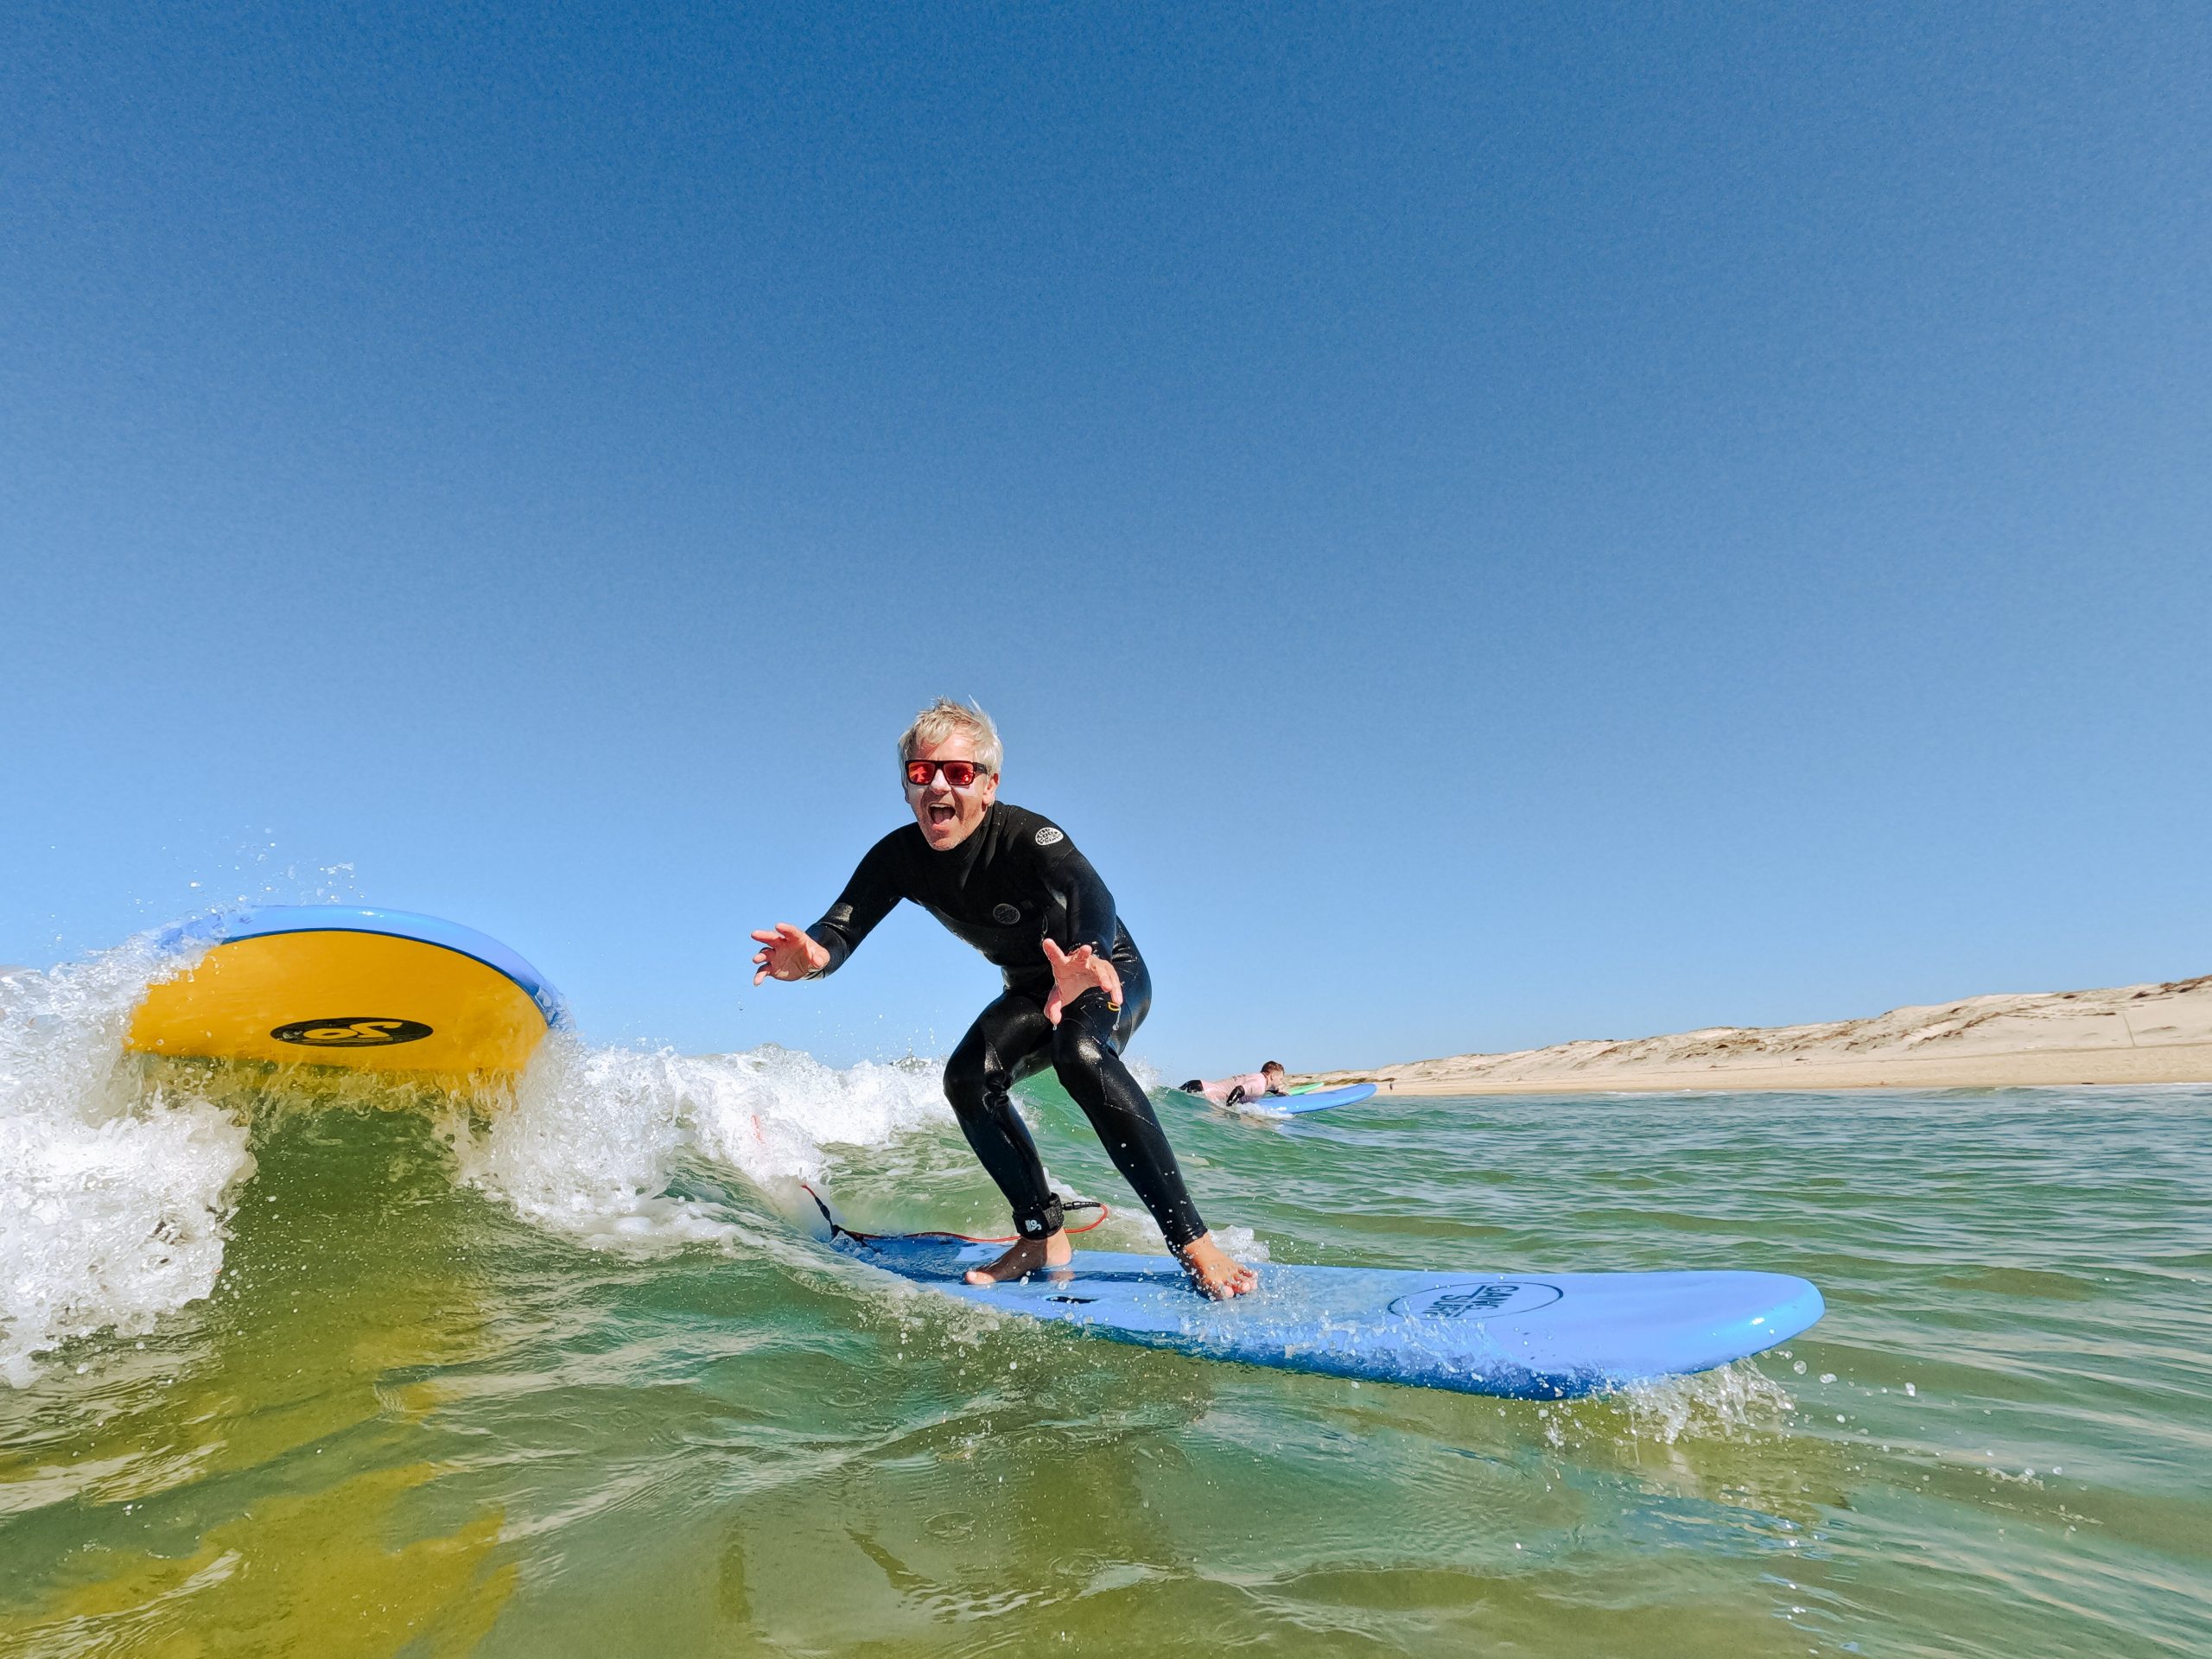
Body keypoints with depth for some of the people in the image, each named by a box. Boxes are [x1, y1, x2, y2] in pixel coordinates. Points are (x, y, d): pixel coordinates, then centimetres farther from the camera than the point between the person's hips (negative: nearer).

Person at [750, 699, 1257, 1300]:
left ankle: (1193, 1242, -31)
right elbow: (840, 928, -24)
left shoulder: (1025, 835, -33)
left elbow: (1090, 895, -52)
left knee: (1079, 1054, -35)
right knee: (968, 1078, -19)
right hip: (1030, 992, 6)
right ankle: (1043, 1237, -2)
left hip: (1113, 977, -5)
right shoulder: (899, 856, -15)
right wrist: (811, 955, -49)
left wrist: (1088, 962, -75)